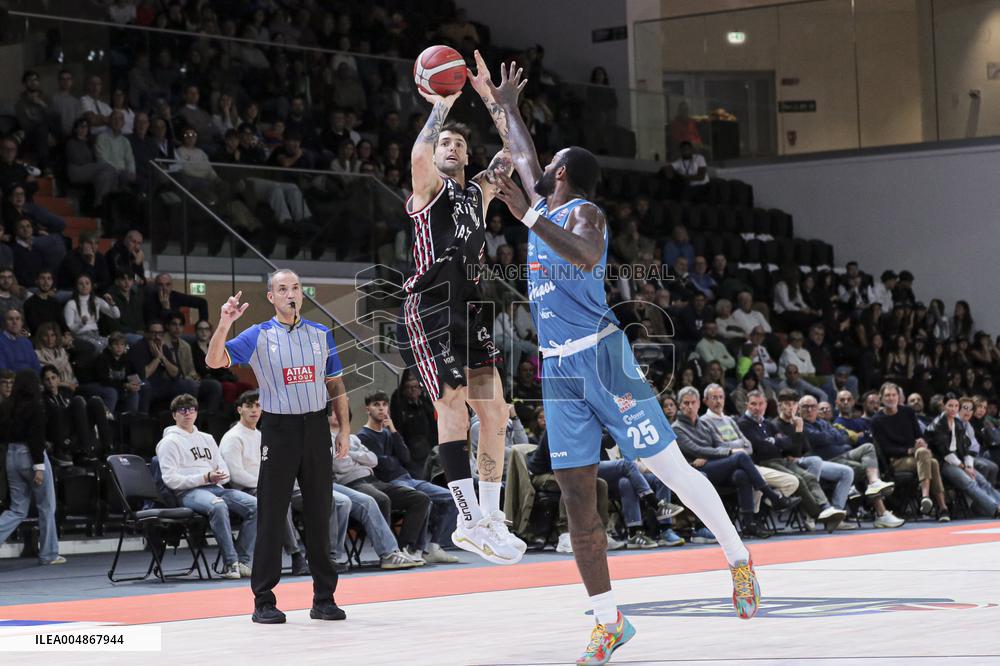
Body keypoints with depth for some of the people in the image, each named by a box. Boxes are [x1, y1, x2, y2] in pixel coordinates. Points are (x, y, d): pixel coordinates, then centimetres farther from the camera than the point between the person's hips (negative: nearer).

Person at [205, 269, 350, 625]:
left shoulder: (321, 334, 9)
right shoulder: (258, 336, -1)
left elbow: (335, 385, 14)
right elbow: (214, 361, -12)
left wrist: (344, 430, 8)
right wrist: (224, 323, -27)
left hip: (316, 428, 3)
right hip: (279, 431, -3)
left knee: (320, 515, 7)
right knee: (272, 517, -2)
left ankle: (324, 599, 15)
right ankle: (264, 601, 3)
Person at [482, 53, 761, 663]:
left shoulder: (585, 213, -4)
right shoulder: (548, 210, 20)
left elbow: (586, 257, -27)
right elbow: (525, 159, 38)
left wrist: (526, 216, -28)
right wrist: (506, 105, 45)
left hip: (601, 356, -8)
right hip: (558, 368, 8)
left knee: (670, 467, -5)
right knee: (578, 498, 1)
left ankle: (738, 557, 13)